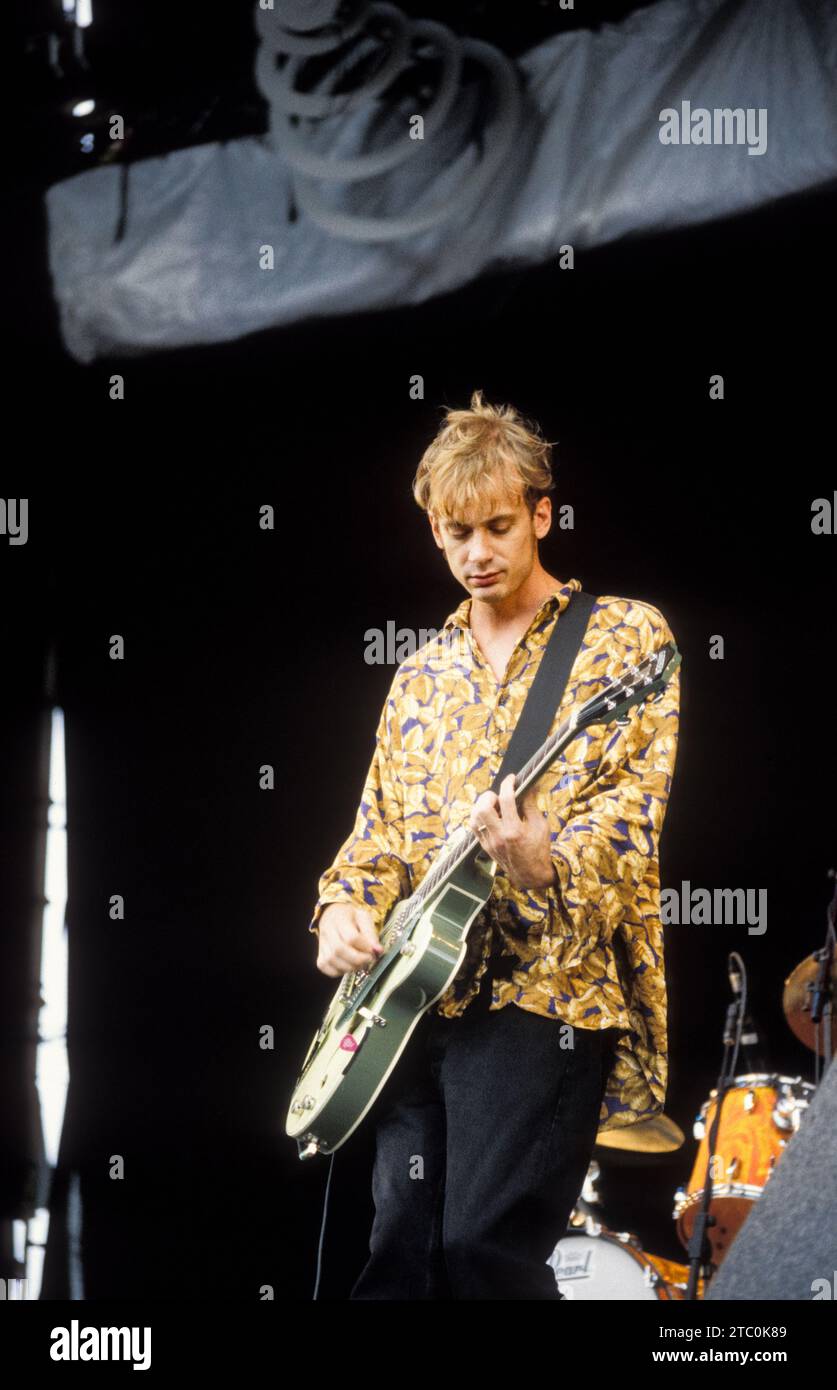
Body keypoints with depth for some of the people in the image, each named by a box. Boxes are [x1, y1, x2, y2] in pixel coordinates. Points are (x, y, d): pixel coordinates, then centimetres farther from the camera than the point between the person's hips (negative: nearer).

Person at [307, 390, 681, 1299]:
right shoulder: (422, 672, 19)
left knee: (485, 1248, -15)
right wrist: (344, 908, 1)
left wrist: (546, 865, -28)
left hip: (548, 984, -6)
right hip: (419, 994, 6)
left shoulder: (625, 639, 2)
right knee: (403, 1250, 5)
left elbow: (632, 805, -9)